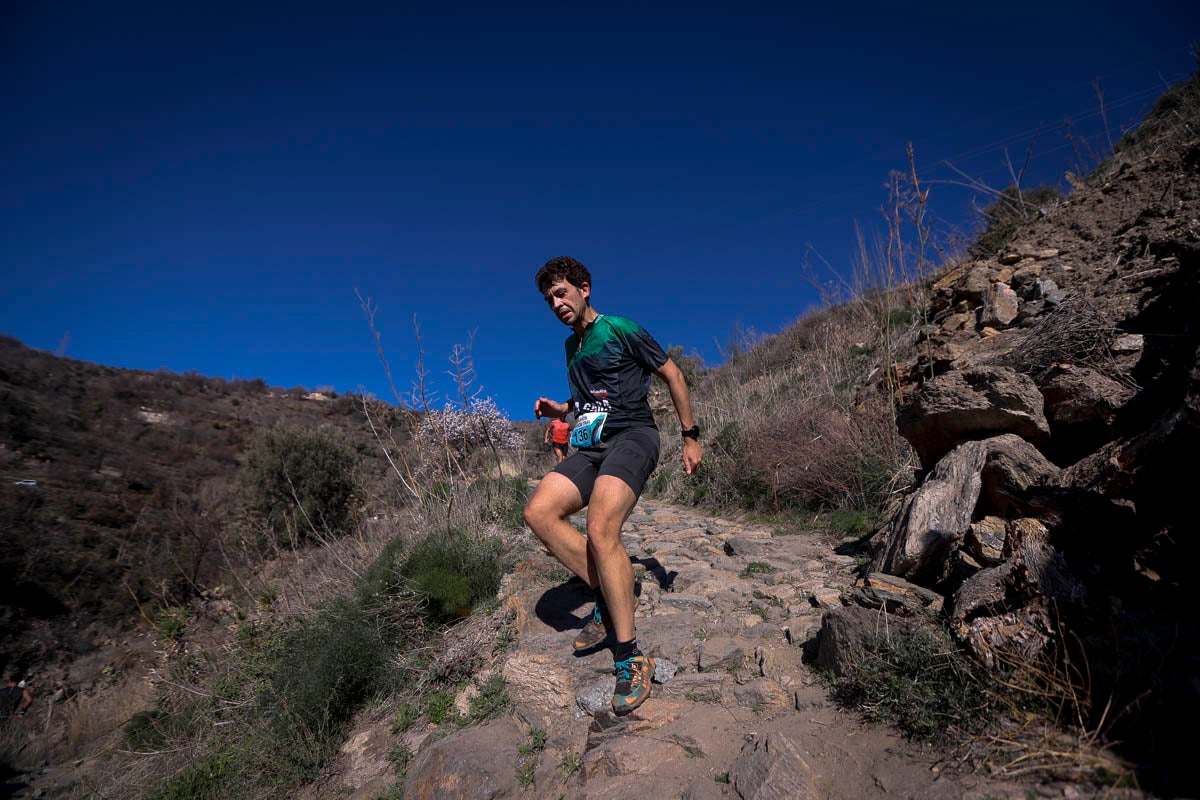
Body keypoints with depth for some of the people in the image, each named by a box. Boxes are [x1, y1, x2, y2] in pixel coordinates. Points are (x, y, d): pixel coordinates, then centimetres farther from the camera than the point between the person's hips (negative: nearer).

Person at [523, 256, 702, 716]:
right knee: (539, 512, -17)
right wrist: (561, 410, 12)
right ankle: (609, 596, -5)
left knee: (601, 530, -29)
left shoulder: (620, 330, -2)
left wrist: (691, 436, 1)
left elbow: (672, 375, 3)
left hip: (632, 436, -7)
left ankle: (631, 657, -18)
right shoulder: (571, 345, 20)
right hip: (592, 445, 7)